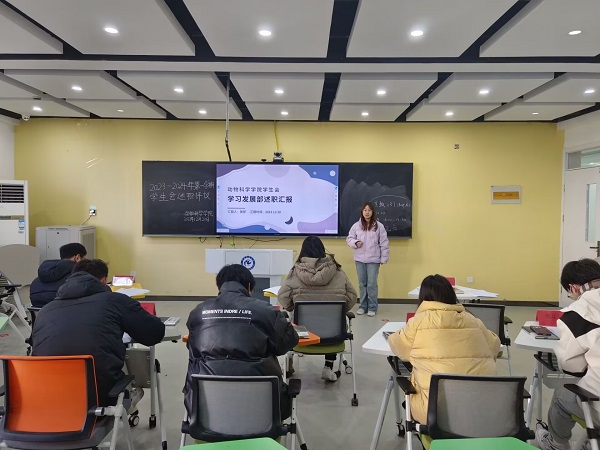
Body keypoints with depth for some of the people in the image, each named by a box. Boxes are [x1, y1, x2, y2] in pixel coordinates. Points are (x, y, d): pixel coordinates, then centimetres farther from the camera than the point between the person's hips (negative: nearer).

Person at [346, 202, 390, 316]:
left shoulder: (379, 226, -5)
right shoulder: (356, 226, 0)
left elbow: (384, 244, -2)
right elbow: (349, 238, 10)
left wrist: (384, 258, -3)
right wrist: (355, 243, -11)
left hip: (373, 260, -2)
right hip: (360, 259, 3)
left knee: (372, 284, -2)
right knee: (362, 284, 11)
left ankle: (372, 307, 11)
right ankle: (363, 306, 23)